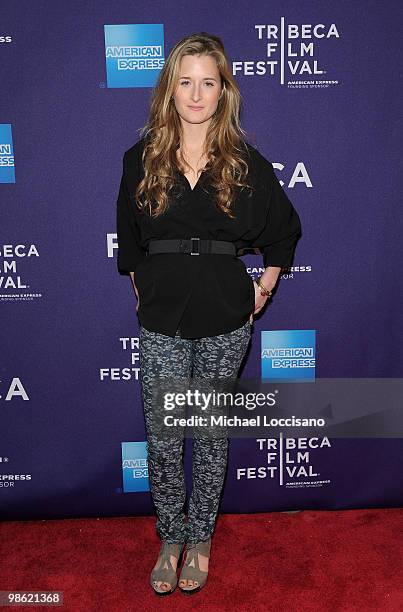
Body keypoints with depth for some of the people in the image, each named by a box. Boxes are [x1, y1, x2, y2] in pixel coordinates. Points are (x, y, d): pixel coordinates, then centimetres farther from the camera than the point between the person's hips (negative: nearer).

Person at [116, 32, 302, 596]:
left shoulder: (247, 163, 0)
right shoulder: (142, 159, 3)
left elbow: (285, 228, 14)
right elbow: (128, 238, 16)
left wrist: (266, 285, 10)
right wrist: (143, 290, 11)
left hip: (225, 322, 0)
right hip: (161, 322, 1)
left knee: (212, 435, 12)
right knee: (162, 440, 6)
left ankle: (200, 538, 33)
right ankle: (170, 540, 30)